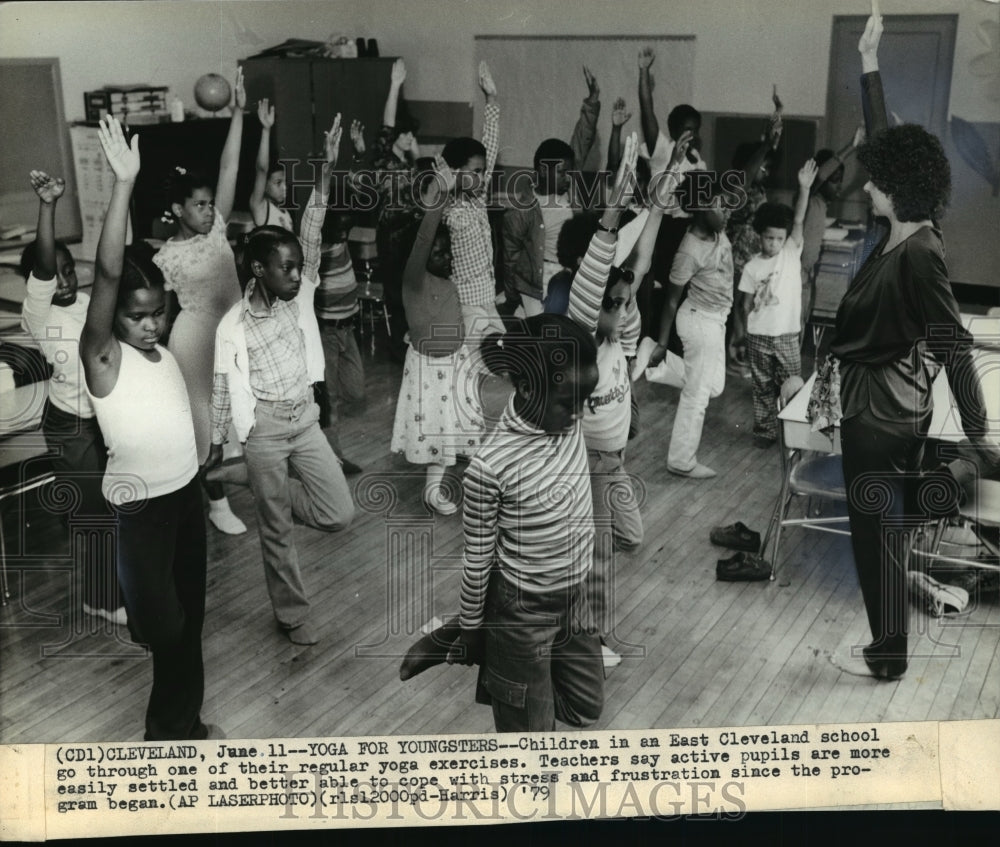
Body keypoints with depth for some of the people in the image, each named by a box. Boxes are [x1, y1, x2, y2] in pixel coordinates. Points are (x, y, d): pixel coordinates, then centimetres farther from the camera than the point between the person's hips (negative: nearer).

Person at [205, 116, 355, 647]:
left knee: (339, 514, 0)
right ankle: (292, 615, 24)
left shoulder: (300, 296, -3)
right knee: (276, 530, 6)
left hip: (306, 418, 4)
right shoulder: (233, 325, -12)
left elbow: (311, 236, -14)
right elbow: (223, 387, -3)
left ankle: (277, 494, 30)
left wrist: (325, 171, -24)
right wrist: (216, 443, 5)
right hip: (264, 428, -4)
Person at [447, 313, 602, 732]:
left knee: (586, 705, 23)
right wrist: (471, 629, -5)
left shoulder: (569, 418, -12)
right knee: (531, 725, 12)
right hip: (523, 610, -6)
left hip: (574, 596, 6)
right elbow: (477, 558, -15)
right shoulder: (490, 466, -27)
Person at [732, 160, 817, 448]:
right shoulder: (752, 267, -4)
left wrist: (804, 188, -29)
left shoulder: (792, 252, -3)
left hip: (787, 335, 0)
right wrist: (740, 337, 4)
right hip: (758, 337, 0)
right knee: (763, 389, 11)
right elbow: (745, 305, 1)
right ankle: (765, 430, 24)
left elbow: (798, 221, -17)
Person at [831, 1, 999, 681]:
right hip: (888, 406, 9)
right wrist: (869, 63, 12)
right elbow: (886, 140, 11)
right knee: (887, 527, 20)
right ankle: (890, 640, 36)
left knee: (878, 532, 3)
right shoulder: (906, 233, 1)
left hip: (882, 414, -9)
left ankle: (889, 654, 18)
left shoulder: (918, 255, -24)